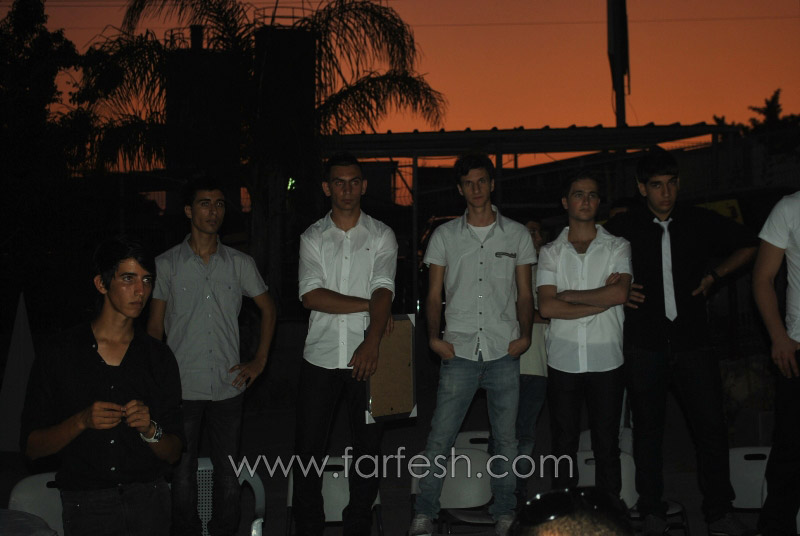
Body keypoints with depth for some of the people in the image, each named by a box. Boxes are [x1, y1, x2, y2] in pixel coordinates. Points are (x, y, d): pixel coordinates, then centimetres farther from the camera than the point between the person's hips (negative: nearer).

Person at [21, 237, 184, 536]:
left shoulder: (158, 357, 2)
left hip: (148, 500, 2)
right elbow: (31, 447, -4)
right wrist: (81, 422, -20)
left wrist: (149, 429, -17)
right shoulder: (59, 354, -3)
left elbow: (173, 453, 3)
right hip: (85, 502, -1)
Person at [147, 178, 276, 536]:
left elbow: (267, 308, 17)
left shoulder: (240, 263, 6)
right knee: (182, 474, 4)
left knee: (228, 473, 7)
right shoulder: (166, 264, 2)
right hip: (181, 387, -1)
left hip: (228, 386, 2)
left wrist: (259, 361, 9)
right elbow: (154, 327, 6)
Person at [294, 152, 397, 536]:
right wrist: (368, 304, -11)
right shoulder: (312, 237, 6)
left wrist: (372, 342, -25)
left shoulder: (381, 236, 4)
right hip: (321, 356, 1)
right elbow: (311, 296, -7)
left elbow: (384, 290, -10)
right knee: (308, 446, 5)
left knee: (368, 447, 6)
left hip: (365, 357, 0)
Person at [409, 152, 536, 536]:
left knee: (505, 438, 6)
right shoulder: (445, 235, 9)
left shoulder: (517, 235, 10)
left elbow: (525, 294, 11)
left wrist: (525, 334, -4)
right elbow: (434, 294, 9)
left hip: (504, 352, 1)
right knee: (440, 436, -3)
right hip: (459, 351, 0)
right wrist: (433, 336, -4)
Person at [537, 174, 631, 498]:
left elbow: (620, 293, -12)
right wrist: (602, 300, -9)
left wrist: (569, 295, -6)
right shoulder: (550, 252, 8)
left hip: (606, 360, -1)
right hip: (563, 361, 1)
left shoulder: (618, 247, 7)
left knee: (607, 445, 5)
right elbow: (547, 307, -5)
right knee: (564, 445, 7)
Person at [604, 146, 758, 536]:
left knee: (712, 427, -1)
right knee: (647, 430, 7)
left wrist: (714, 275, 7)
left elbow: (748, 245, 18)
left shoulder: (700, 222, 4)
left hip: (692, 342, 1)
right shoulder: (622, 227, 1)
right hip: (645, 346, -1)